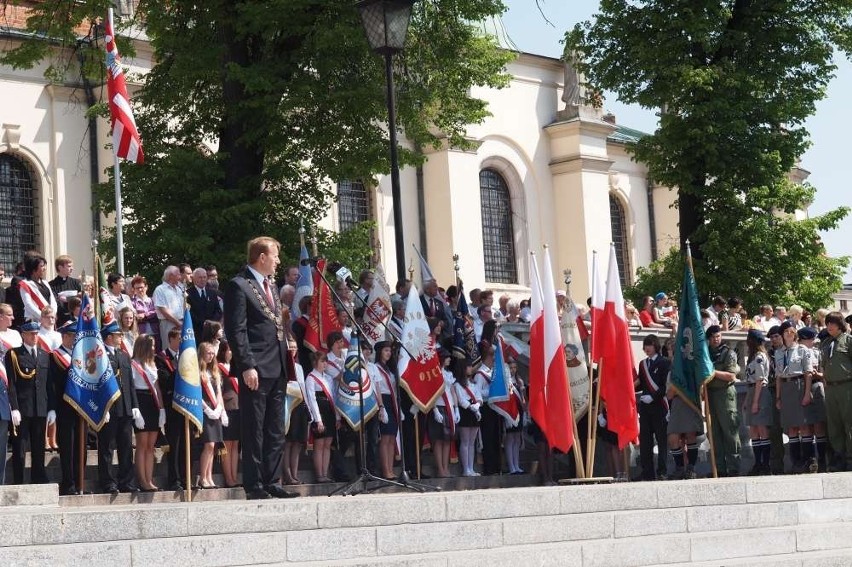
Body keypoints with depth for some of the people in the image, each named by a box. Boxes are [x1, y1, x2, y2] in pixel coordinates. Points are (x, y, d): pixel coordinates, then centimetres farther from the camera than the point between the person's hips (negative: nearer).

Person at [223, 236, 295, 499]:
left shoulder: (270, 287, 20)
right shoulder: (239, 286, -7)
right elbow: (236, 330, -13)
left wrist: (285, 363, 15)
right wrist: (247, 366, -19)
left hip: (277, 369, 9)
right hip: (256, 369, -9)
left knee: (276, 432, 9)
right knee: (254, 431, -4)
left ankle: (271, 483, 14)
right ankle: (254, 486, -1)